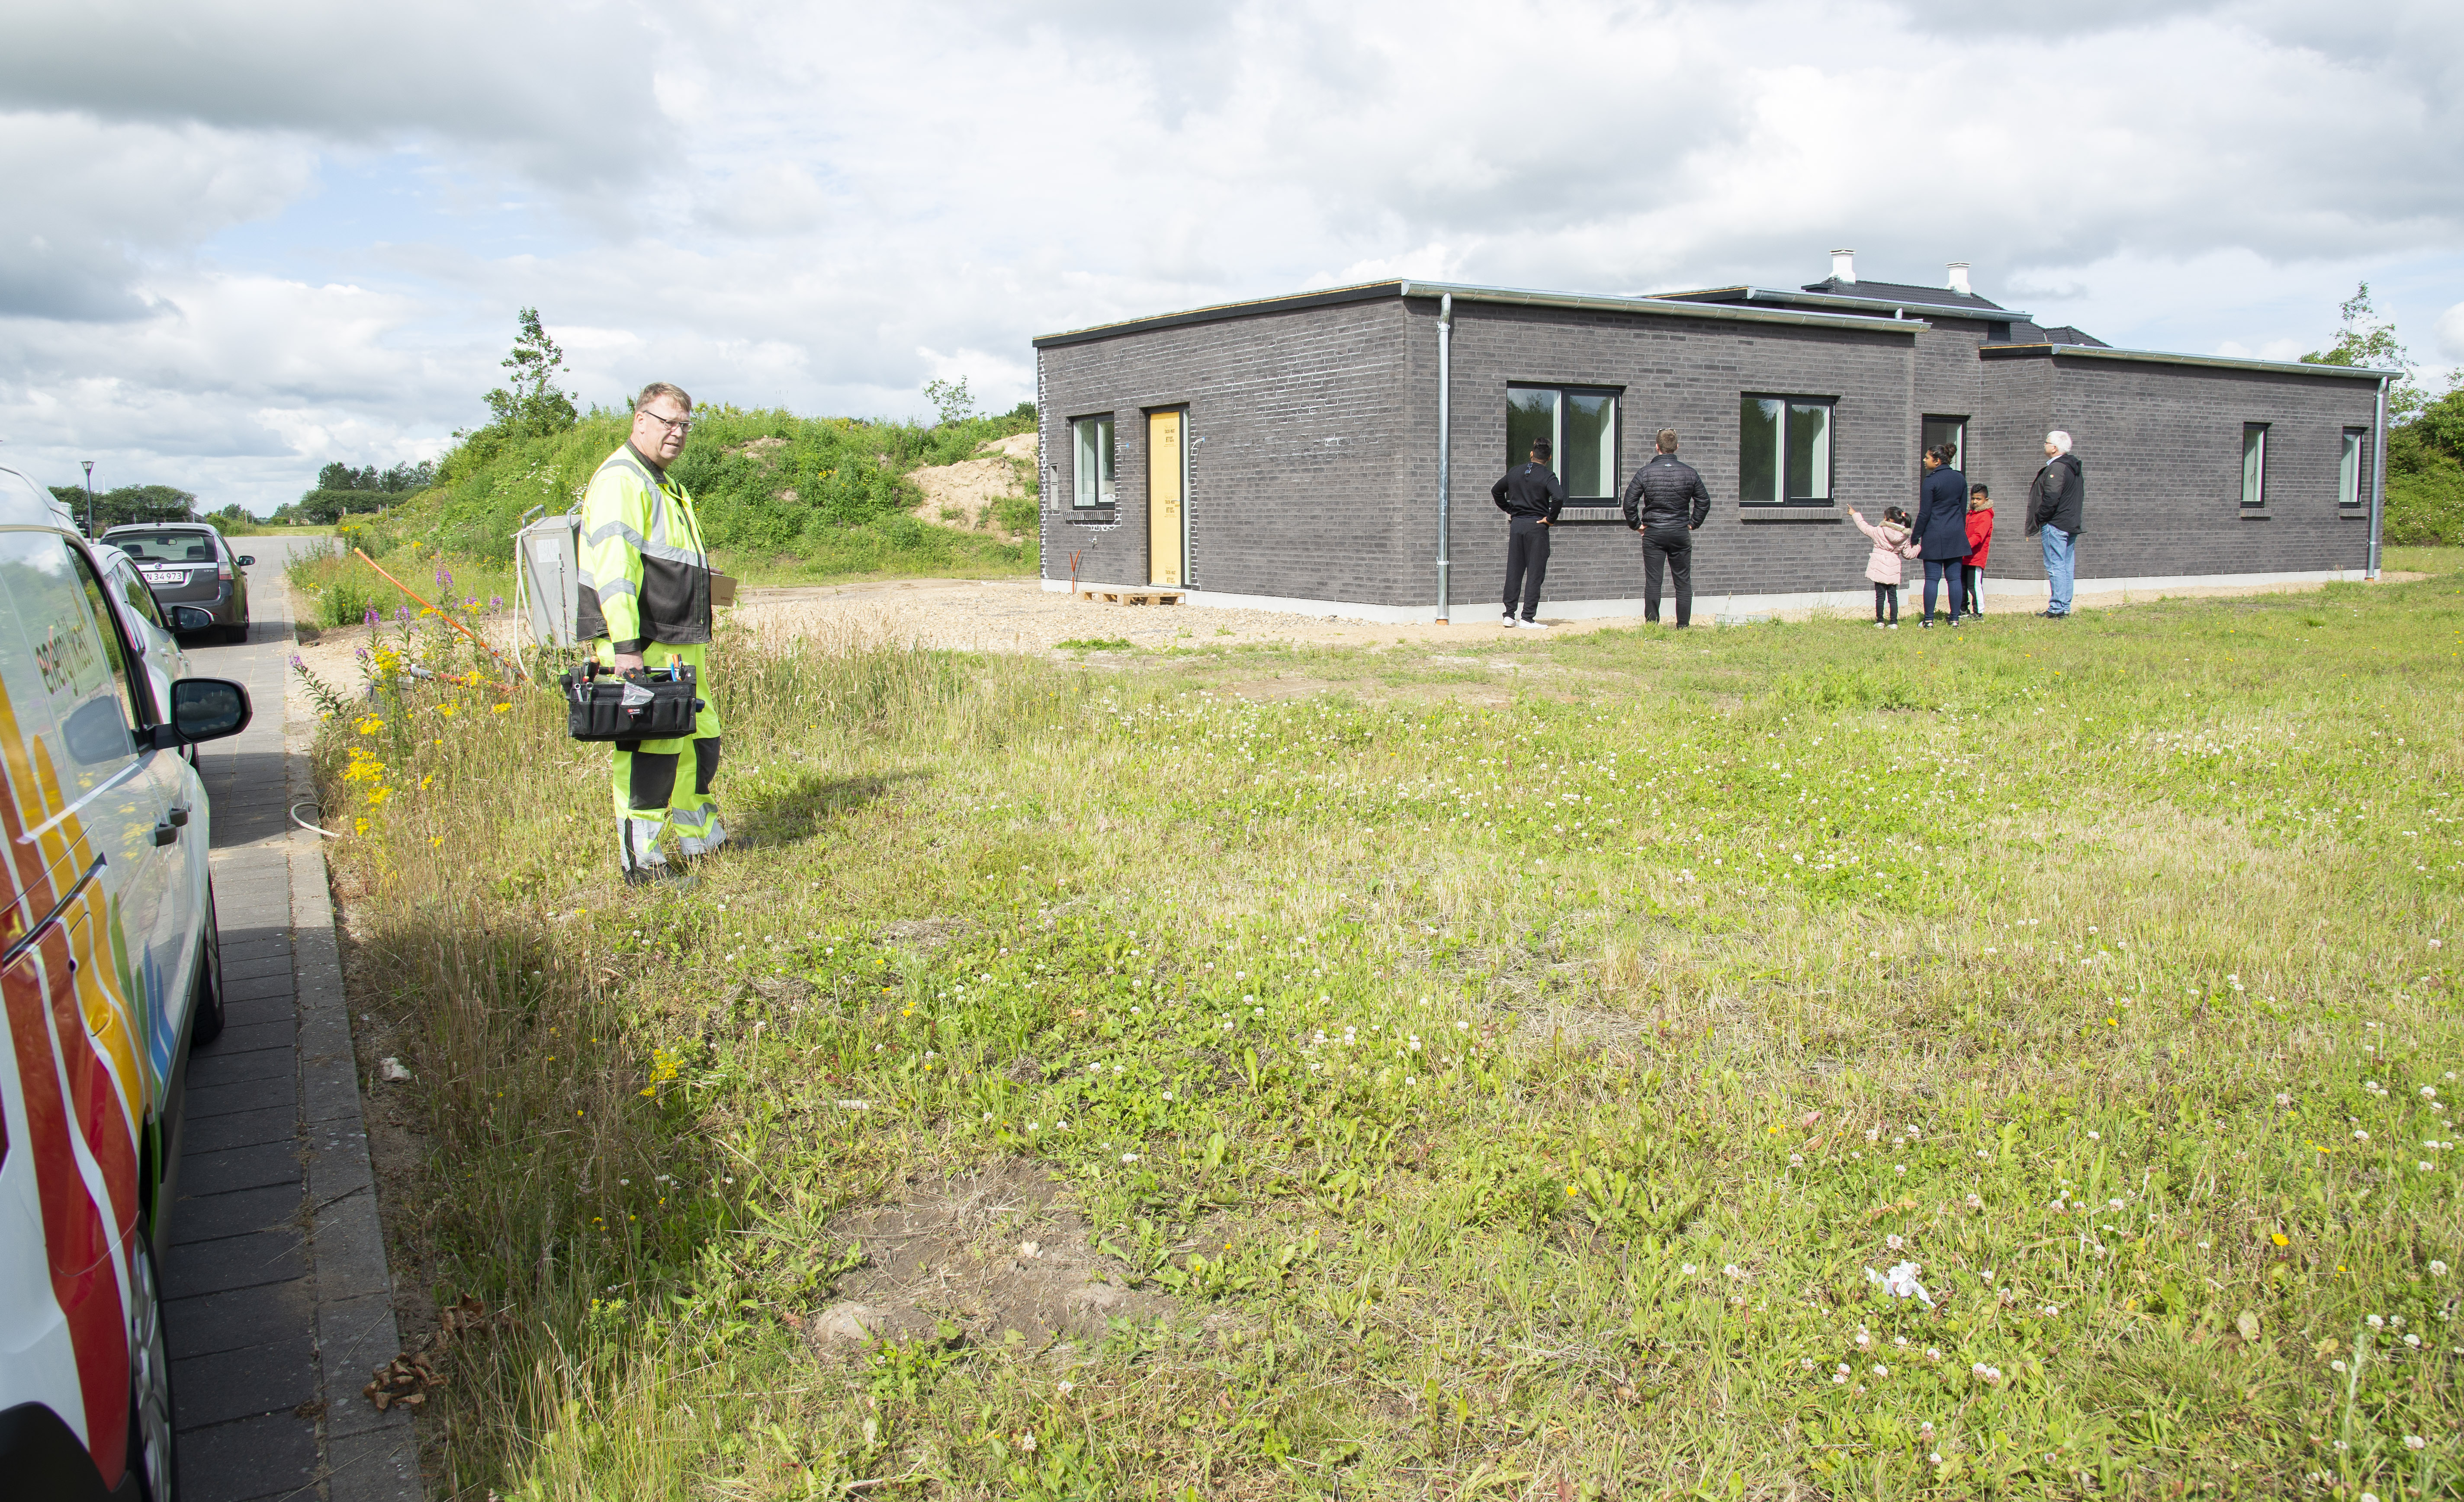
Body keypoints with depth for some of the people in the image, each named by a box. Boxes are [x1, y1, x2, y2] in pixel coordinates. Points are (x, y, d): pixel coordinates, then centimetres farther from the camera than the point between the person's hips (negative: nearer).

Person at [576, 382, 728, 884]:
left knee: (700, 739, 16)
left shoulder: (663, 484, 23)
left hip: (678, 643, 10)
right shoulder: (621, 479, -11)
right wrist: (625, 645, -27)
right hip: (641, 645, -10)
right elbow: (612, 565, -21)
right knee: (652, 748, -10)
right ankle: (640, 862, -4)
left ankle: (701, 842, 28)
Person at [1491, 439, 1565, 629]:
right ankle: (1527, 618, -4)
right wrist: (1551, 519, -11)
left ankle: (1509, 615, 10)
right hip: (1536, 526, -5)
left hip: (1516, 525, 5)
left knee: (1513, 572, 9)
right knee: (1535, 573, -1)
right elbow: (1558, 497, -23)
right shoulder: (1547, 476, -8)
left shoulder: (1515, 472, 9)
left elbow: (1496, 491, 19)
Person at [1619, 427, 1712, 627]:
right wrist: (1693, 523, 14)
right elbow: (1704, 501, 6)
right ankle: (1683, 627, 8)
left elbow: (1629, 502, -7)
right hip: (1681, 533, 1)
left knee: (1653, 583, 2)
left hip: (1653, 533, -1)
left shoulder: (1645, 472, -5)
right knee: (1683, 583, 7)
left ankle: (1652, 626, 3)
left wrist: (1637, 525, 4)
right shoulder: (1689, 472, 0)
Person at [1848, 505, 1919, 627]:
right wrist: (1917, 548, 29)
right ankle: (1894, 622, 5)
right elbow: (1908, 554, 8)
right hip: (1893, 570, 3)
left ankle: (1880, 621, 9)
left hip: (1879, 568, -3)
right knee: (1893, 596, 7)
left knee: (1880, 596, 4)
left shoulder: (1879, 532, -9)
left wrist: (1855, 515, 15)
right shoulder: (1904, 537, 1)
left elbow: (1864, 527, 3)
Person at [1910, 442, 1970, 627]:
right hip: (1956, 535, 5)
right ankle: (1955, 619, 6)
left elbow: (1924, 514, -10)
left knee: (1932, 579, -2)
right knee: (1954, 578, 6)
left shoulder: (1931, 480, -11)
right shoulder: (1960, 479, 7)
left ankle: (1929, 620, 0)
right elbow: (1963, 510, 13)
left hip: (1934, 536, -5)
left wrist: (1915, 538, -3)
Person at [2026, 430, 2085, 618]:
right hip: (2073, 524, 10)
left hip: (2055, 525, -10)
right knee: (2067, 566, 11)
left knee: (2055, 566, -8)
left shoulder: (2056, 468, -16)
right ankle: (2065, 608, 15)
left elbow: (2051, 499, -22)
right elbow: (2080, 497, 20)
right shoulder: (2074, 467, 16)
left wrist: (2036, 521, -13)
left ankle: (2056, 609, -9)